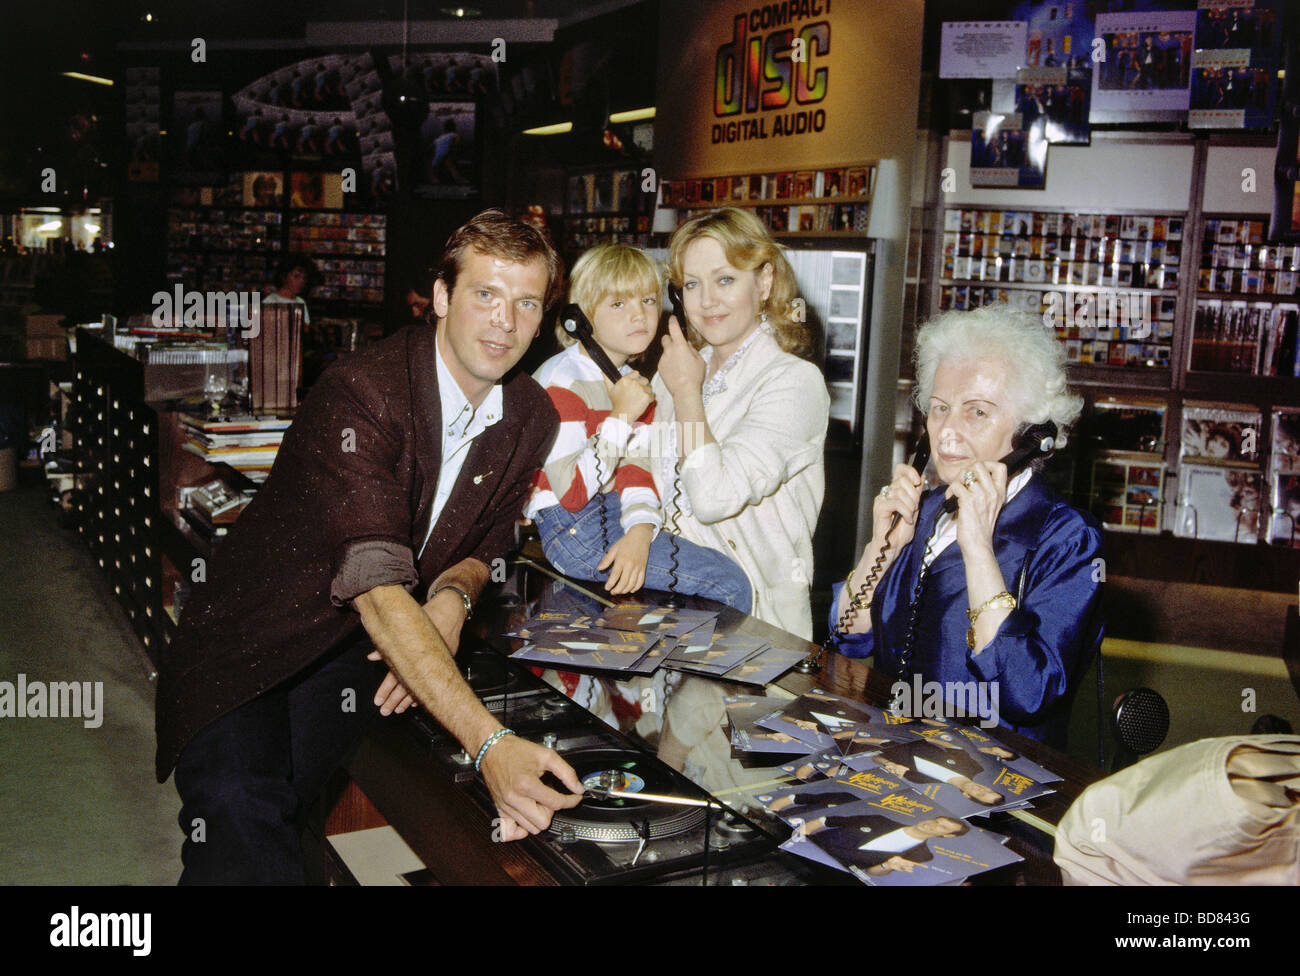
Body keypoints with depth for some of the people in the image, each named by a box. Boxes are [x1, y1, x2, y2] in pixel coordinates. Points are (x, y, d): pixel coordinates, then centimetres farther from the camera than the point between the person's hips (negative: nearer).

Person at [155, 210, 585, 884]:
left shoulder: (532, 418, -1)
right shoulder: (360, 392, -22)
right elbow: (377, 588, -33)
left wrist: (450, 601, -13)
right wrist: (490, 742, -42)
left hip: (355, 655, 4)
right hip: (249, 646, -4)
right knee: (239, 813, -30)